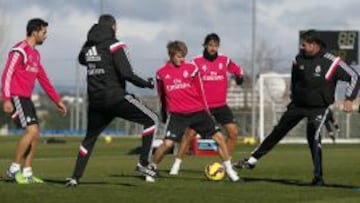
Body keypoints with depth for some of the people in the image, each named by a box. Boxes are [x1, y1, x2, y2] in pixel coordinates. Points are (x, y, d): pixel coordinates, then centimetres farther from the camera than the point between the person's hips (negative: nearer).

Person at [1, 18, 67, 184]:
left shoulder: (35, 54, 17)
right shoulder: (19, 51, -11)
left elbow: (43, 80, 23)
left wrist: (57, 101, 22)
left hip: (26, 98, 10)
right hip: (16, 97, -10)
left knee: (35, 134, 5)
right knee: (32, 130, -18)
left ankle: (27, 173, 9)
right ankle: (14, 169, -11)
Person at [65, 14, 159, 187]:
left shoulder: (88, 46, 9)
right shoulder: (114, 45, -9)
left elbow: (82, 59, 33)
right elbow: (126, 74, -16)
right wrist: (146, 83, -3)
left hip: (95, 100, 6)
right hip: (116, 98, -6)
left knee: (89, 138, 21)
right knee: (151, 120, 4)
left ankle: (75, 178, 14)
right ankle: (143, 164, -2)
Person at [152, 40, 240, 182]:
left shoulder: (191, 69, 1)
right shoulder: (162, 73, 2)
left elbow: (199, 91, 9)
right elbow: (162, 96, 15)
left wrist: (205, 110, 11)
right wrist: (164, 115, 22)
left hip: (197, 111, 2)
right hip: (177, 114, -2)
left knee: (218, 137, -3)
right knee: (167, 143, -16)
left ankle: (229, 169, 11)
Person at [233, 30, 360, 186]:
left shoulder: (331, 62, -18)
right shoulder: (300, 59, -3)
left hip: (319, 108, -5)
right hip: (298, 104, 5)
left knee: (313, 136, -21)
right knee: (278, 131, 7)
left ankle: (318, 177, -10)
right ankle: (252, 161, 16)